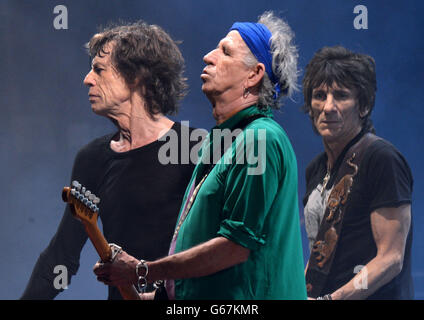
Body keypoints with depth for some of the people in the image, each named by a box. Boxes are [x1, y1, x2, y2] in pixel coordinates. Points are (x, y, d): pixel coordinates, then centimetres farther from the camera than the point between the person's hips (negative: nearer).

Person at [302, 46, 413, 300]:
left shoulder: (382, 159, -10)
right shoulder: (316, 169, 14)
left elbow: (392, 259, -14)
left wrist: (331, 299, -20)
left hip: (375, 297, -6)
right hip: (316, 294, 6)